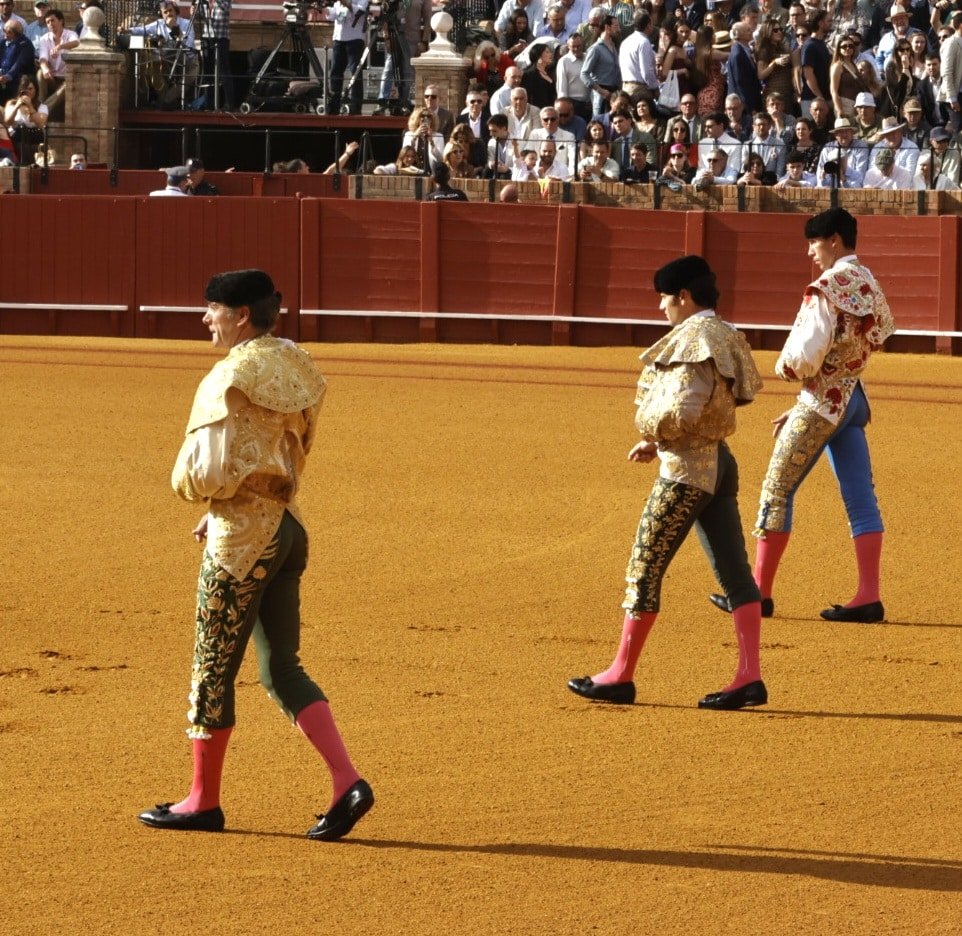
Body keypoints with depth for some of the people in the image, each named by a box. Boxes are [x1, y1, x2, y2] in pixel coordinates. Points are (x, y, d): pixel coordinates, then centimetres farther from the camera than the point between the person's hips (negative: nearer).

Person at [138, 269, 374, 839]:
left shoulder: (232, 379, -17)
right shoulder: (295, 374, 8)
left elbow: (211, 473, -20)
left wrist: (185, 481, 2)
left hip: (243, 537, -8)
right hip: (288, 526, 8)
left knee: (213, 669, 5)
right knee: (282, 668, 11)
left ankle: (204, 801, 16)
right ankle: (348, 782, -1)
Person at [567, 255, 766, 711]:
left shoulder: (693, 337, -15)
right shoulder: (724, 336, 14)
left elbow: (682, 410, -24)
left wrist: (649, 428, -5)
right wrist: (659, 444, 12)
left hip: (686, 471, -10)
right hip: (719, 462, 10)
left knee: (644, 570, 0)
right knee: (735, 574, 4)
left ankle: (620, 676, 5)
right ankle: (749, 677, -1)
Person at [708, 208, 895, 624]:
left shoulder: (827, 289, -17)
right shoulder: (870, 286, 10)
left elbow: (805, 356, -24)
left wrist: (784, 366, 2)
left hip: (822, 402, -8)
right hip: (854, 397, 8)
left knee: (777, 491, 0)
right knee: (860, 498, 6)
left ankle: (759, 593, 3)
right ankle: (869, 597, 1)